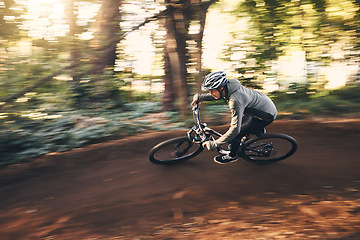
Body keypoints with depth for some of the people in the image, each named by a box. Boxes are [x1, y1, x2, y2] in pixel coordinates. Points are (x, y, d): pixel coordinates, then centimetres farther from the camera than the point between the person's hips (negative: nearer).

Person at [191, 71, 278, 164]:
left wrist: (214, 144, -29)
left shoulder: (235, 101, -36)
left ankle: (232, 156, 18)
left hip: (267, 116, -9)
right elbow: (218, 95, 13)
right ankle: (258, 129, 37)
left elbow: (235, 129, -35)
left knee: (236, 134, -7)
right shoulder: (229, 85, -11)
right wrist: (200, 97, 1)